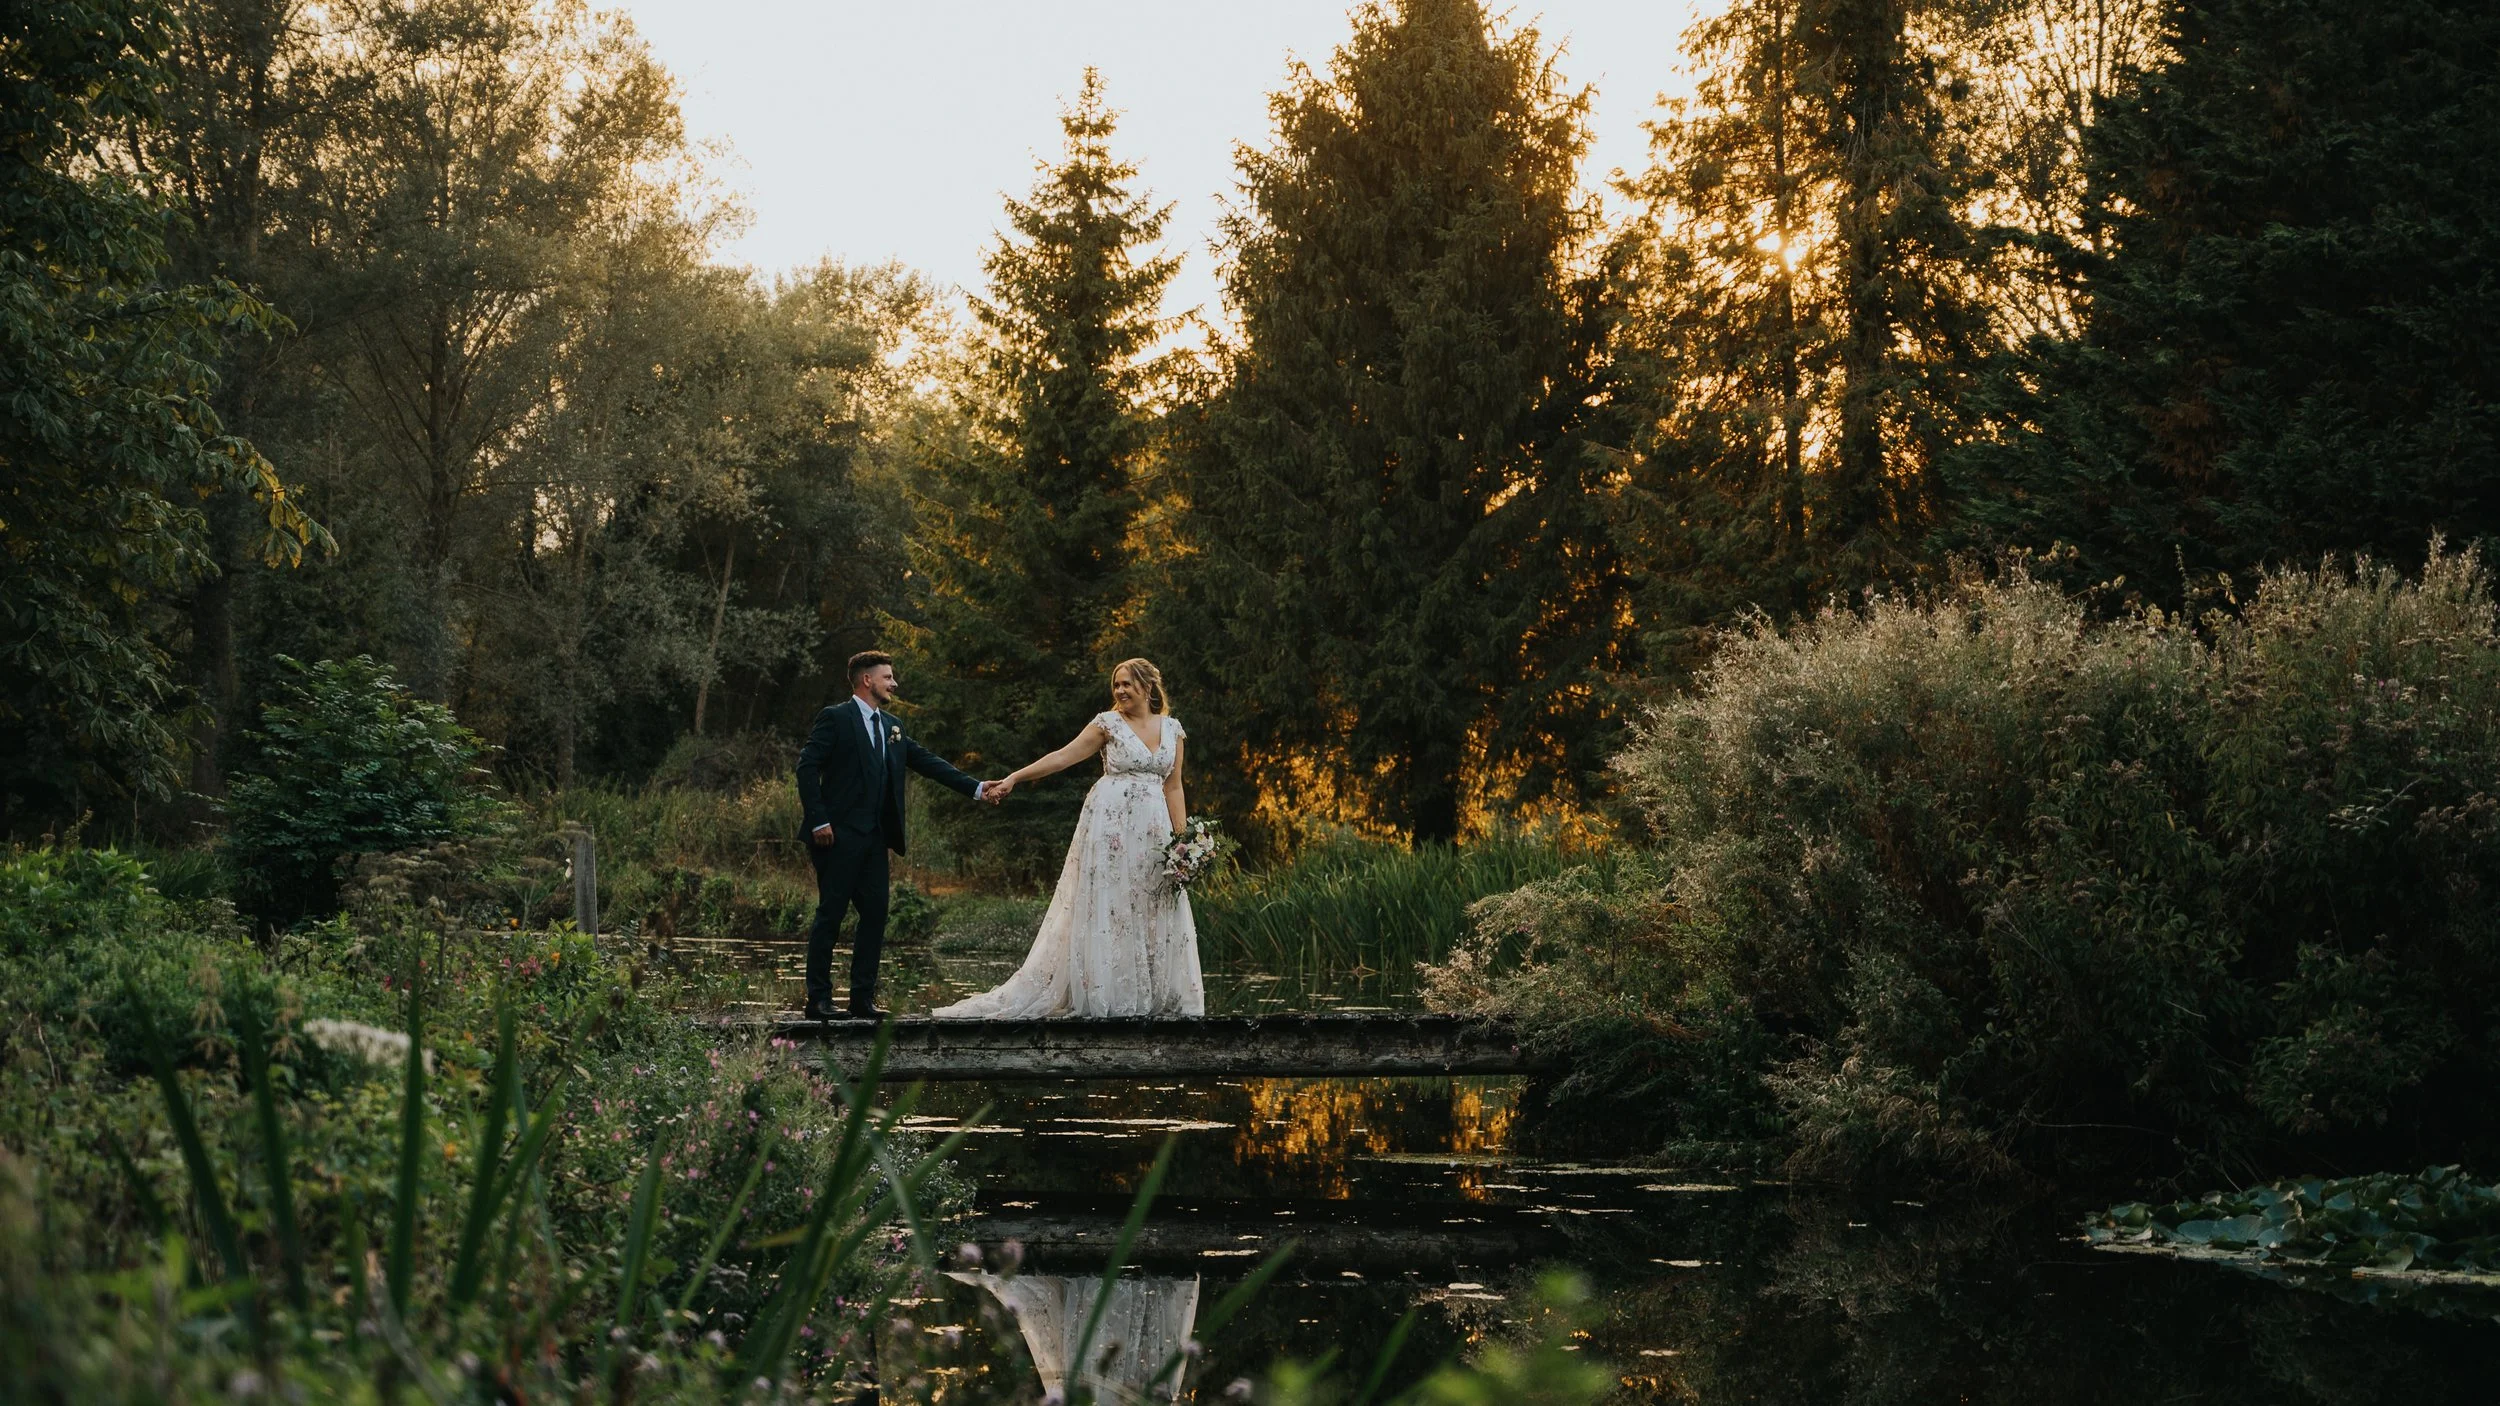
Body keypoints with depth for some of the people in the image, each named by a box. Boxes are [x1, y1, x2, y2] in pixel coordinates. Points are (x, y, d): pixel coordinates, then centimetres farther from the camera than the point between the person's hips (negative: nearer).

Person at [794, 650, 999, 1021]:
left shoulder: (891, 727, 17)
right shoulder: (836, 718, -4)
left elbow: (927, 762, 15)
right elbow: (807, 768, -10)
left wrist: (976, 788, 7)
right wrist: (818, 820, -17)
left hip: (874, 838, 7)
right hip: (839, 837, -7)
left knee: (875, 914, 5)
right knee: (830, 914, -5)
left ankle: (863, 998, 10)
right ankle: (818, 1000, 0)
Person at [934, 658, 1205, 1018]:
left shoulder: (1172, 729, 10)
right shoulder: (1109, 723, 0)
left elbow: (1173, 787, 11)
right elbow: (1063, 756, -5)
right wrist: (1014, 778, -13)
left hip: (1154, 827, 3)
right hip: (1110, 823, -3)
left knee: (1154, 913, 2)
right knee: (1105, 906, -4)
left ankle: (1154, 998, 7)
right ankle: (1104, 994, -2)